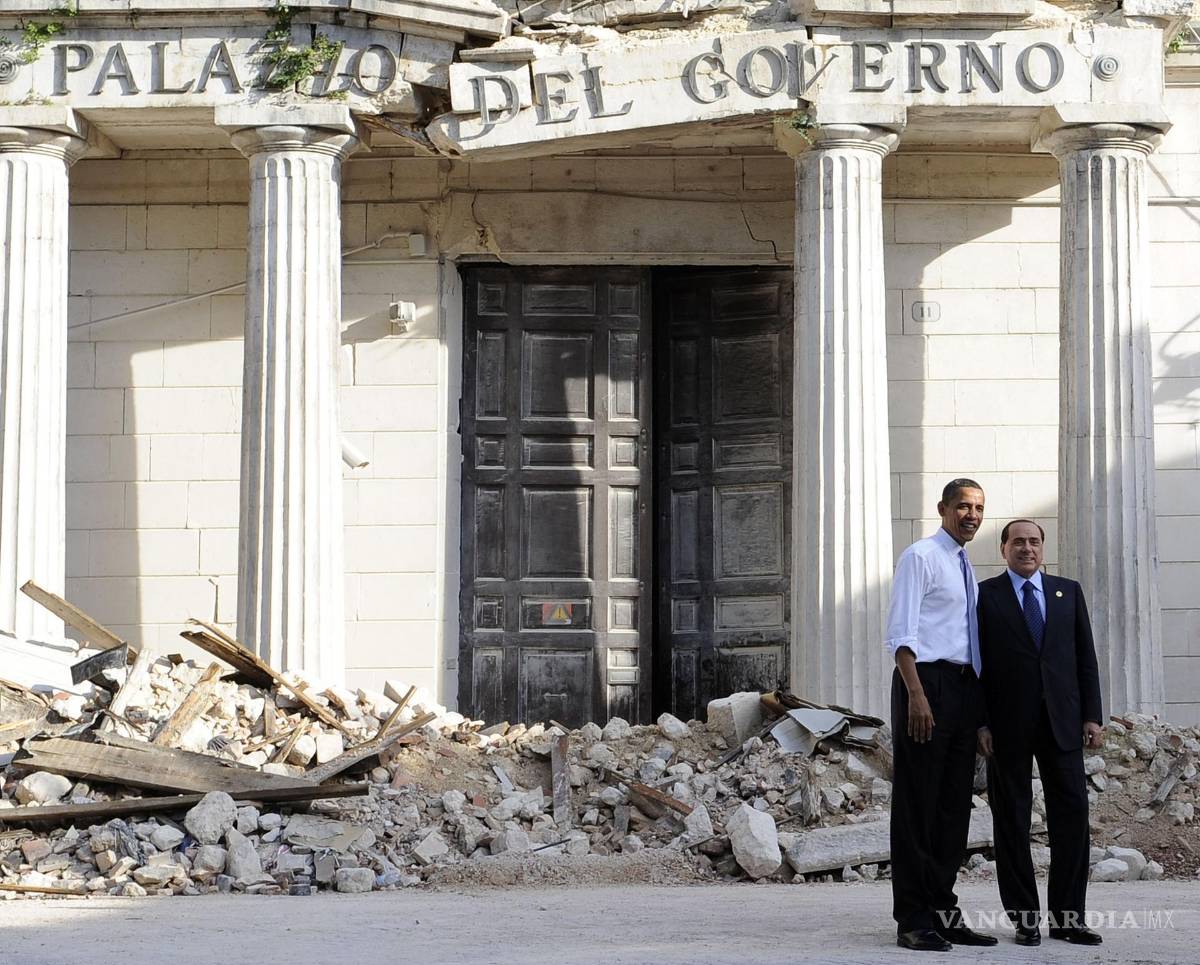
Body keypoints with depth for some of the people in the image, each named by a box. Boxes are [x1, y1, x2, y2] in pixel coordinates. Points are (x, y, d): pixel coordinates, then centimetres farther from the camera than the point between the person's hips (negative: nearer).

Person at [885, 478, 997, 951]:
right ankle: (913, 920, -4)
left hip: (963, 689, 8)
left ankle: (943, 911, 15)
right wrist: (917, 695, -21)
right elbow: (901, 634, -12)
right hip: (927, 681, -8)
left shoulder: (965, 568, 21)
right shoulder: (920, 557, -5)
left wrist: (978, 703, 17)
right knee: (916, 803, -6)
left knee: (954, 804, 9)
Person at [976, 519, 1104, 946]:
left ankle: (1067, 916, 4)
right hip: (1008, 723, -2)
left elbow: (1085, 657, 11)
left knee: (1071, 812, -2)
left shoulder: (1068, 591, 13)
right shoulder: (984, 595, 4)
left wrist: (1092, 715, 2)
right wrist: (979, 724, -7)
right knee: (1012, 818, 1)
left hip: (1061, 720, 2)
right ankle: (1024, 918, 6)